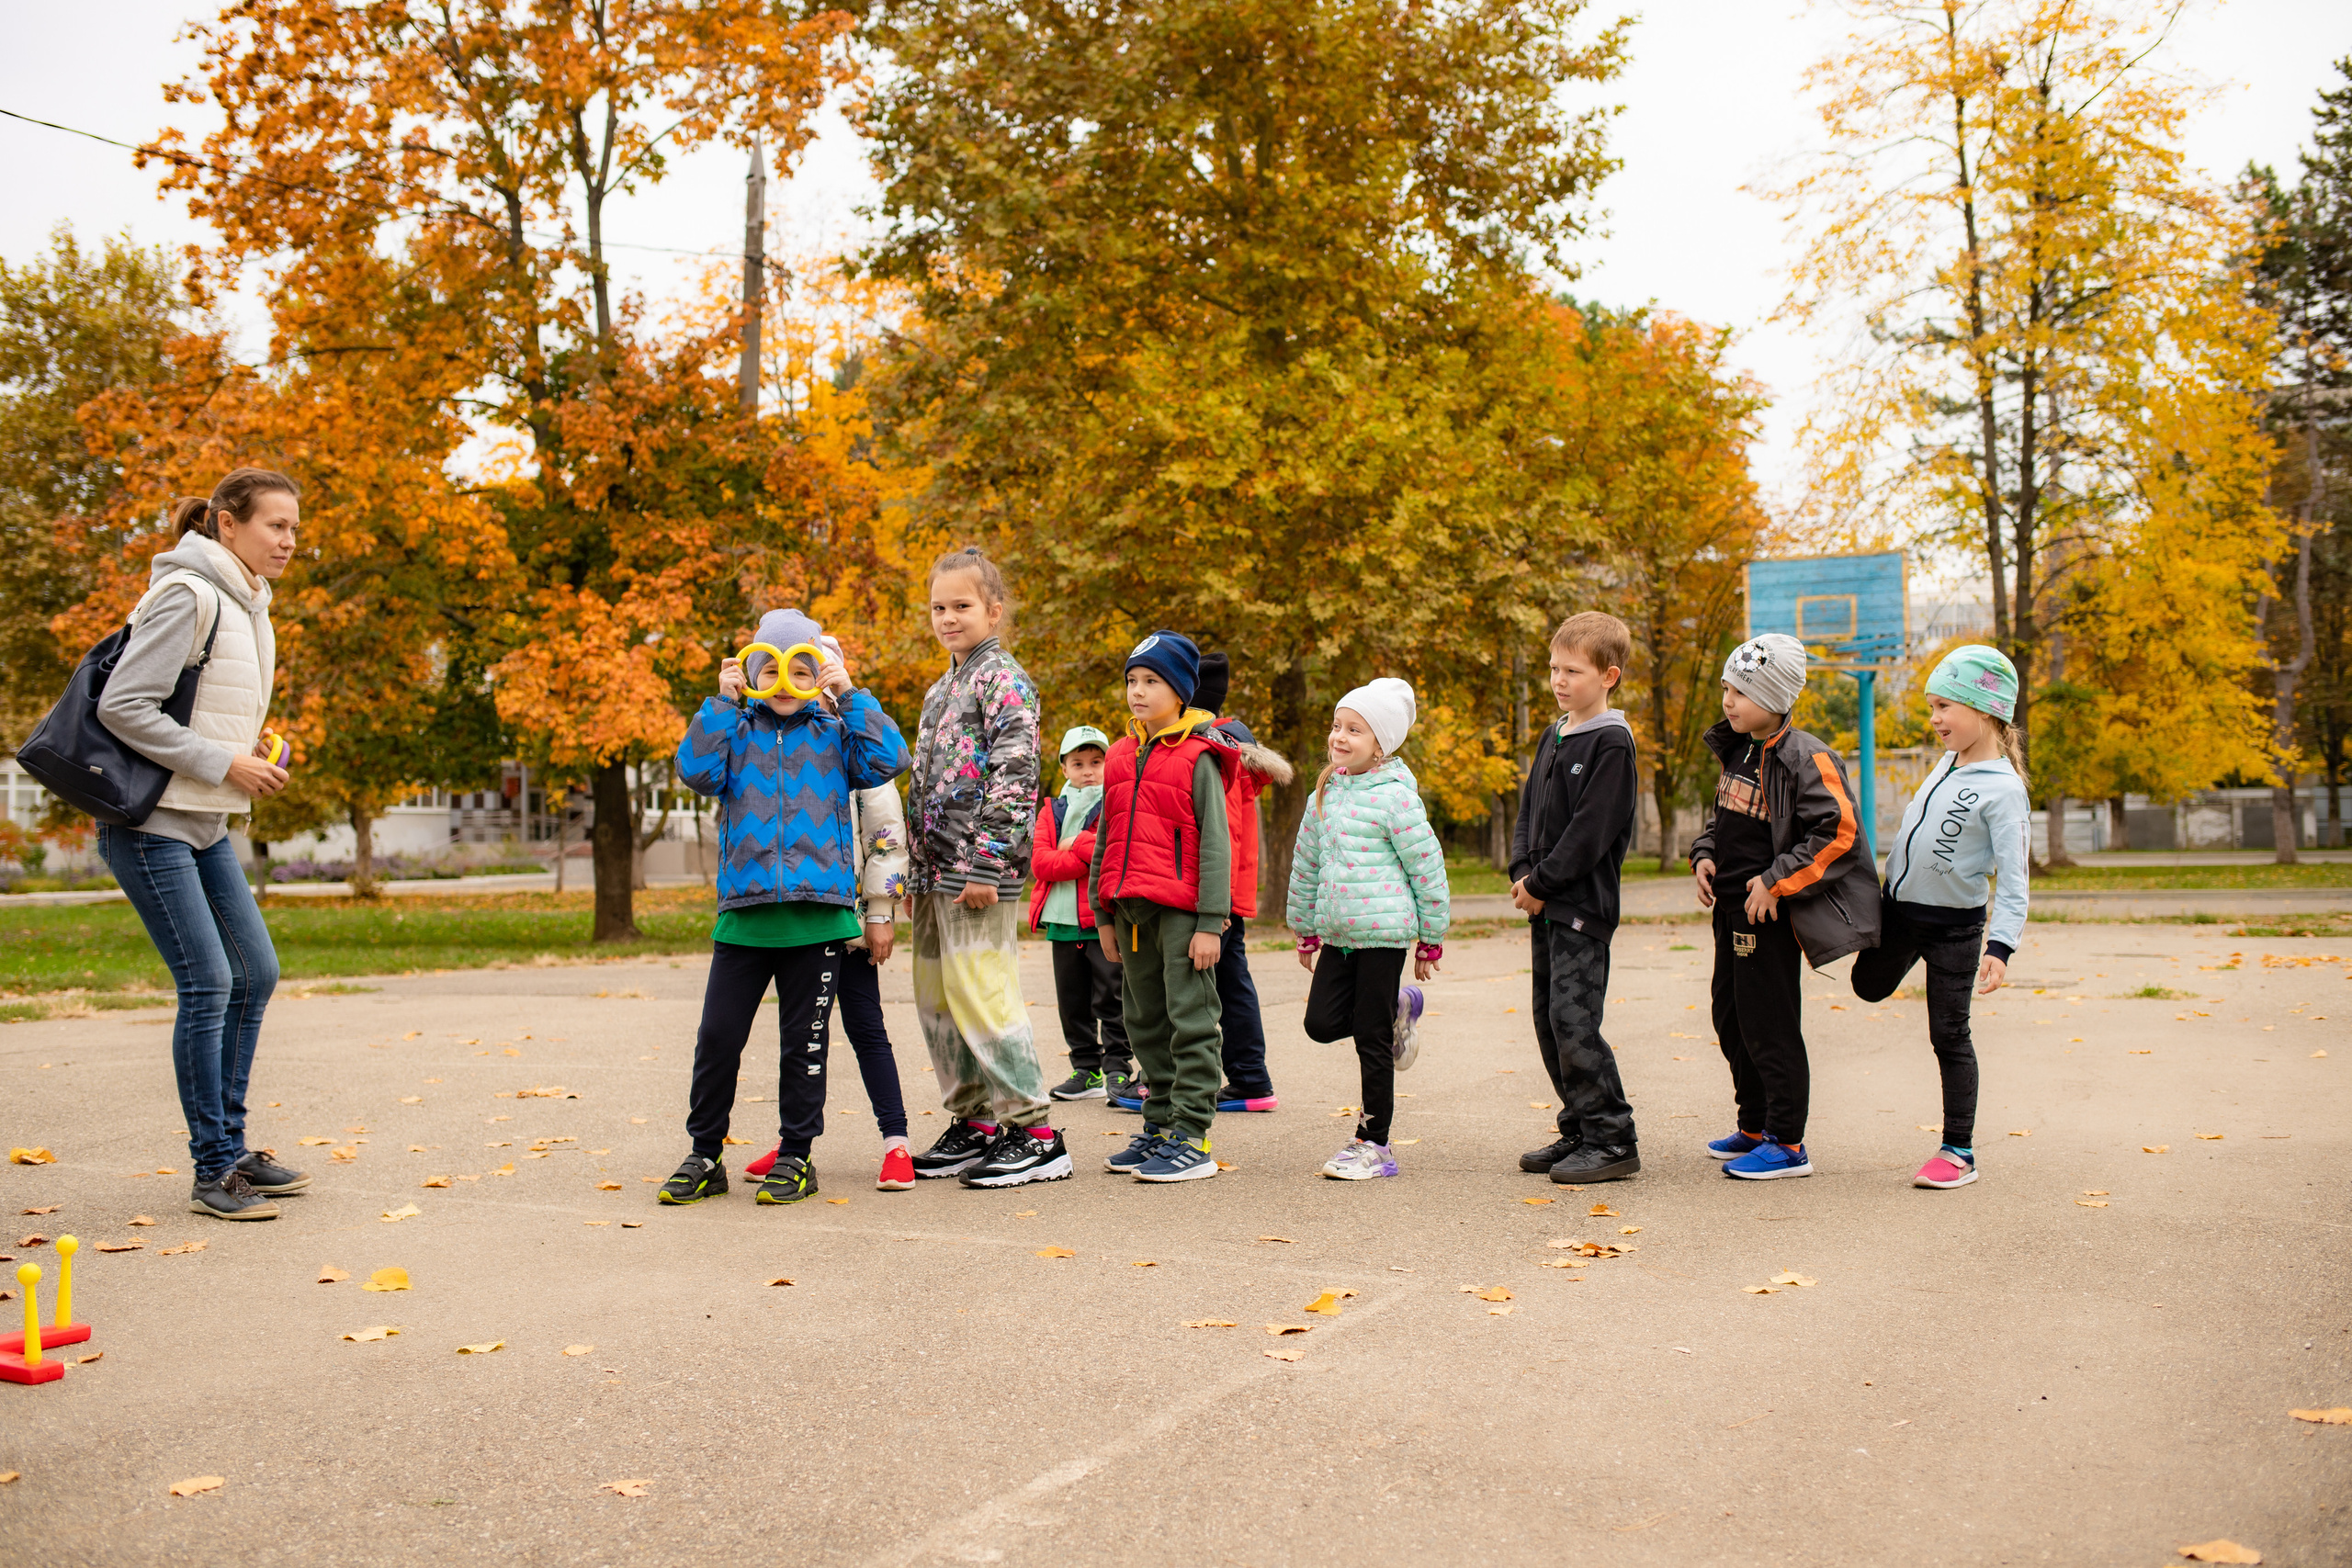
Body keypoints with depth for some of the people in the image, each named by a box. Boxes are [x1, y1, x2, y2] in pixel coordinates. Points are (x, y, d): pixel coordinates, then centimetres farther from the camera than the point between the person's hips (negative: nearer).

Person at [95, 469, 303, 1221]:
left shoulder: (247, 605, 13)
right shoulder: (188, 596, -15)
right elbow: (121, 707, -21)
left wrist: (257, 761, 4)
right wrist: (223, 764, -19)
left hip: (204, 826, 10)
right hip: (149, 822, -10)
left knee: (257, 973, 9)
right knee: (207, 984, -10)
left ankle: (231, 1148, 20)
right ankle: (212, 1172, 0)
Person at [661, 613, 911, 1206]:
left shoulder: (833, 734, 8)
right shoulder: (736, 730, 9)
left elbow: (888, 760, -6)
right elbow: (696, 770, -7)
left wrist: (851, 695, -6)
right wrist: (722, 702, -8)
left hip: (818, 916, -1)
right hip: (744, 913, 1)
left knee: (803, 1042, 7)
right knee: (717, 1038, 2)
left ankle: (796, 1156, 19)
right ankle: (705, 1156, 16)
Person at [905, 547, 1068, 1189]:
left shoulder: (1003, 678, -7)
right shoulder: (941, 689, 20)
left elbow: (1013, 774, -17)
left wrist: (984, 864, -21)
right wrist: (917, 866, 18)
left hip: (979, 867, -9)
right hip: (936, 869, 9)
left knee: (979, 992, -11)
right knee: (936, 995, 10)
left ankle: (1037, 1135, -4)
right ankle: (973, 1123, 21)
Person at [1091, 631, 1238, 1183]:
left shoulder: (1198, 759, -5)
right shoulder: (1120, 757, 14)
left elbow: (1215, 843, -8)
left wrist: (1211, 923, -14)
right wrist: (1104, 915, 16)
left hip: (1182, 909, -7)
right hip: (1131, 909, 7)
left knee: (1190, 1021, -4)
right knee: (1144, 1021, 13)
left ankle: (1192, 1140, -1)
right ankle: (1159, 1127, 23)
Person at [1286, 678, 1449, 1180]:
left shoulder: (1394, 796, -11)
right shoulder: (1326, 792, 10)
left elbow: (1428, 867, -8)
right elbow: (1306, 863, 19)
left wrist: (1430, 939, -4)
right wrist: (1305, 930, 22)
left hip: (1384, 932, -7)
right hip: (1337, 932, 7)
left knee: (1372, 1042, -1)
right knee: (1321, 1022, -1)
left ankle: (1374, 1144, 10)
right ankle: (1398, 1008, 26)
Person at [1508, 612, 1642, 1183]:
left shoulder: (1612, 744, -11)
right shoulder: (1552, 737, 15)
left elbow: (1591, 831, -16)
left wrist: (1541, 884, -13)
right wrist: (1522, 871, 1)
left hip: (1583, 905, -9)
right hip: (1545, 904, 9)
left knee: (1573, 1019, -11)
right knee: (1549, 1020, 11)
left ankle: (1613, 1140, -2)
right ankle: (1578, 1131, 21)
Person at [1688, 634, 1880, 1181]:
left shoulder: (1804, 758, -16)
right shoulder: (1736, 750, 10)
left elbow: (1836, 832, -20)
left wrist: (1777, 882, -20)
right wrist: (1705, 855, 6)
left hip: (1768, 912, -9)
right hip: (1731, 906, 9)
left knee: (1769, 1025, -4)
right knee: (1730, 1018, 16)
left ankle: (1787, 1144, 7)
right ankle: (1754, 1126, 31)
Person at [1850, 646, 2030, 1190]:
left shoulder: (2003, 789, -20)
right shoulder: (1949, 765, 3)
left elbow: (2014, 876, -23)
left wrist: (2001, 946, -30)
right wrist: (1888, 889, 24)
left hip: (1953, 925, -6)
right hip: (1899, 908, 7)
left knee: (1949, 1036, 0)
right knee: (1869, 987, 22)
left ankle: (1959, 1153, 9)